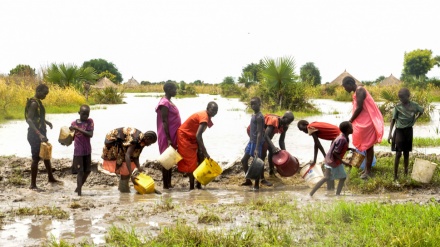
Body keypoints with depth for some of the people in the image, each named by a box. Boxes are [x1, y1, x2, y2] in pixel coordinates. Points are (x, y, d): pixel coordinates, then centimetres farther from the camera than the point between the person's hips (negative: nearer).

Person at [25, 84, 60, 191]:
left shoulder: (38, 102, 10)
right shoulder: (34, 103, -19)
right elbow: (29, 120, -29)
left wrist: (46, 122, 23)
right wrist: (39, 134, -35)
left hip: (40, 133, 10)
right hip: (35, 135, -10)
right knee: (36, 158, -4)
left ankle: (51, 178, 35)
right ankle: (33, 185, 3)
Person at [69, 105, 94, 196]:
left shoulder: (90, 121, -4)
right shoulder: (74, 123, -1)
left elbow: (90, 134, -19)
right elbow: (72, 138, 7)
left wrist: (78, 129, -25)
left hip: (87, 151, 2)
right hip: (78, 151, -2)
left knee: (87, 171, 10)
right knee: (80, 171, -7)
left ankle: (78, 187, 30)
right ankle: (79, 192, -6)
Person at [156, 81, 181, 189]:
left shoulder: (169, 102, 14)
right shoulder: (164, 103, -15)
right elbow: (164, 122, -19)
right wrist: (168, 139, -21)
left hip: (172, 136, 10)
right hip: (167, 137, -10)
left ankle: (169, 183, 17)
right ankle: (166, 185, 0)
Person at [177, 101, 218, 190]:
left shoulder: (206, 117, 4)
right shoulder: (204, 117, -26)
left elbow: (198, 135, 7)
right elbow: (198, 135, -35)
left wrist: (201, 149, 3)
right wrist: (205, 152, -35)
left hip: (191, 138, 10)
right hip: (184, 137, -10)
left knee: (201, 159, 6)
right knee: (191, 163, -9)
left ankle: (199, 184, 10)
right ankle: (191, 187, -3)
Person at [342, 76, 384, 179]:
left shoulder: (359, 90, -15)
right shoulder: (357, 92, 15)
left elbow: (359, 108, -20)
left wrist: (350, 121, -12)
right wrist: (352, 121, 11)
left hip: (367, 122, -10)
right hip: (364, 122, 10)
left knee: (368, 146, -4)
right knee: (366, 146, 14)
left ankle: (368, 171, 0)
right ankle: (367, 169, 21)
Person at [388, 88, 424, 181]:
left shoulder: (414, 105, -7)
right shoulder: (397, 107, -12)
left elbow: (421, 111, 15)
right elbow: (393, 120, -8)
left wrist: (415, 119, 6)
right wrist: (390, 133, -14)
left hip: (409, 131, 2)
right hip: (399, 130, -2)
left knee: (406, 153, 11)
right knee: (398, 153, -6)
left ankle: (406, 173, 20)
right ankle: (395, 175, -3)